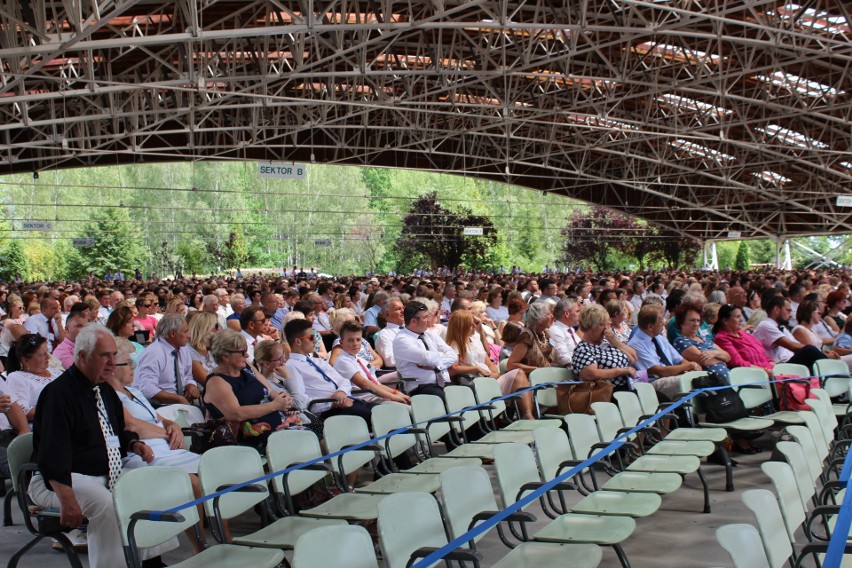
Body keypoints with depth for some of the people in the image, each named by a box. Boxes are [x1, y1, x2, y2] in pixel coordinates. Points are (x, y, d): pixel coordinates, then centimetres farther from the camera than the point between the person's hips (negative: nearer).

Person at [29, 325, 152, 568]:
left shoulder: (105, 390, 12)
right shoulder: (59, 393, -16)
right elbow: (52, 456, -24)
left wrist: (134, 444, 6)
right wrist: (67, 501, -32)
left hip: (106, 475, 9)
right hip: (60, 480, -8)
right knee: (108, 505, -33)